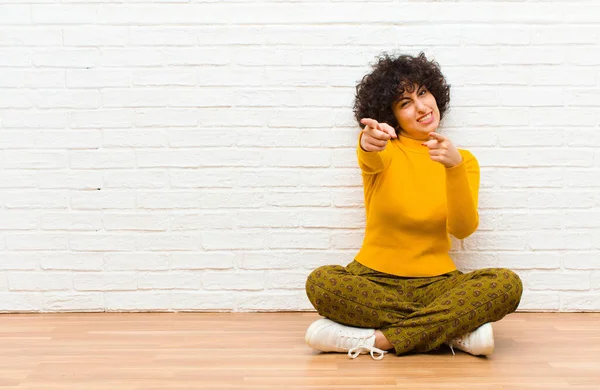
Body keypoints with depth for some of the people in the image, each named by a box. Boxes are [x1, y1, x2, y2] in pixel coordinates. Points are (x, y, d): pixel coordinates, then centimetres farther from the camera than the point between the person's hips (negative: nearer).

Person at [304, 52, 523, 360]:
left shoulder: (463, 160, 6)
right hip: (374, 280, 0)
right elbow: (371, 159, -25)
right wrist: (369, 142, -50)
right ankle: (454, 332, -24)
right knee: (321, 281, -33)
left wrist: (454, 168, -27)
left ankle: (380, 339, -25)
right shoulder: (384, 152, 3)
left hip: (436, 283, 1)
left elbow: (464, 228, -11)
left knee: (507, 284, -26)